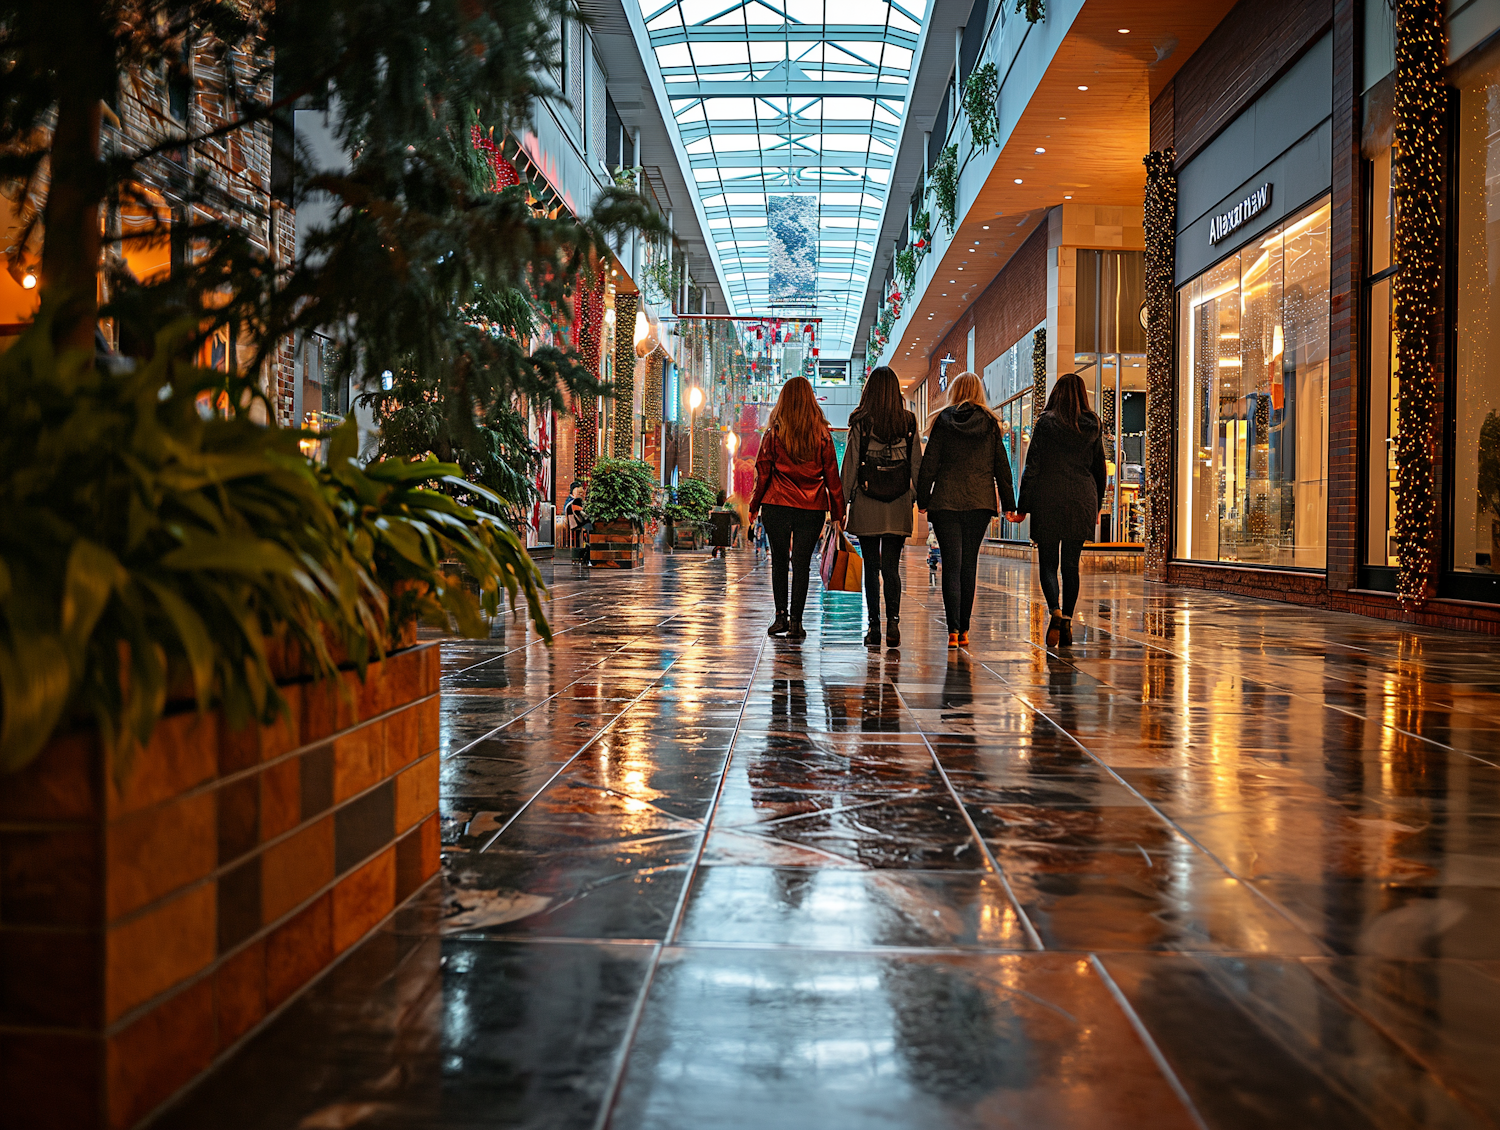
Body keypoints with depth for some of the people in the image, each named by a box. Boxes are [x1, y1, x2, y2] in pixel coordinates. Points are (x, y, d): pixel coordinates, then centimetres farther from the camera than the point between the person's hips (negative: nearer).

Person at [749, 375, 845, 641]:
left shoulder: (774, 434, -2)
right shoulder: (822, 435, 1)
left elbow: (763, 473, 1)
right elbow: (832, 476, 2)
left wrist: (754, 506, 10)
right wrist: (838, 512, 8)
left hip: (777, 506, 0)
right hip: (811, 508, 0)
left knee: (779, 561, 13)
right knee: (801, 564, 4)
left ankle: (781, 616, 11)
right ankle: (795, 622, 2)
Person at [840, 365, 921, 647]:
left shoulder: (861, 422, -5)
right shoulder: (908, 422, 1)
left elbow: (850, 462, -3)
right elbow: (917, 463, 4)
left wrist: (846, 496, 3)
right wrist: (914, 495, 12)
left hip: (866, 504, -1)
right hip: (898, 506, 2)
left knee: (871, 568, 6)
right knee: (892, 568, 5)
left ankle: (874, 627, 7)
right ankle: (893, 621, -10)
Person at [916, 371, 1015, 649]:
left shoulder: (944, 421, 0)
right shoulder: (990, 424, 4)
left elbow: (929, 463, -2)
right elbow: (1001, 465, 5)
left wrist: (922, 499, 4)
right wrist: (1009, 504, 10)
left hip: (946, 501, -2)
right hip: (980, 501, 2)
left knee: (952, 565, -2)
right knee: (969, 565, 11)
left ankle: (953, 630, -14)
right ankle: (963, 630, 14)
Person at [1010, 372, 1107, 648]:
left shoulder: (1046, 422, -4)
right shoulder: (1093, 425, 6)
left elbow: (1032, 467, -6)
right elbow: (1100, 470, 12)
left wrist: (1022, 508, -3)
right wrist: (1097, 505, 22)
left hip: (1049, 500, -3)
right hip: (1082, 501, 3)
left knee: (1047, 563, 3)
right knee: (1071, 565, 9)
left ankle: (1055, 611, -20)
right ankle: (1067, 622, 8)